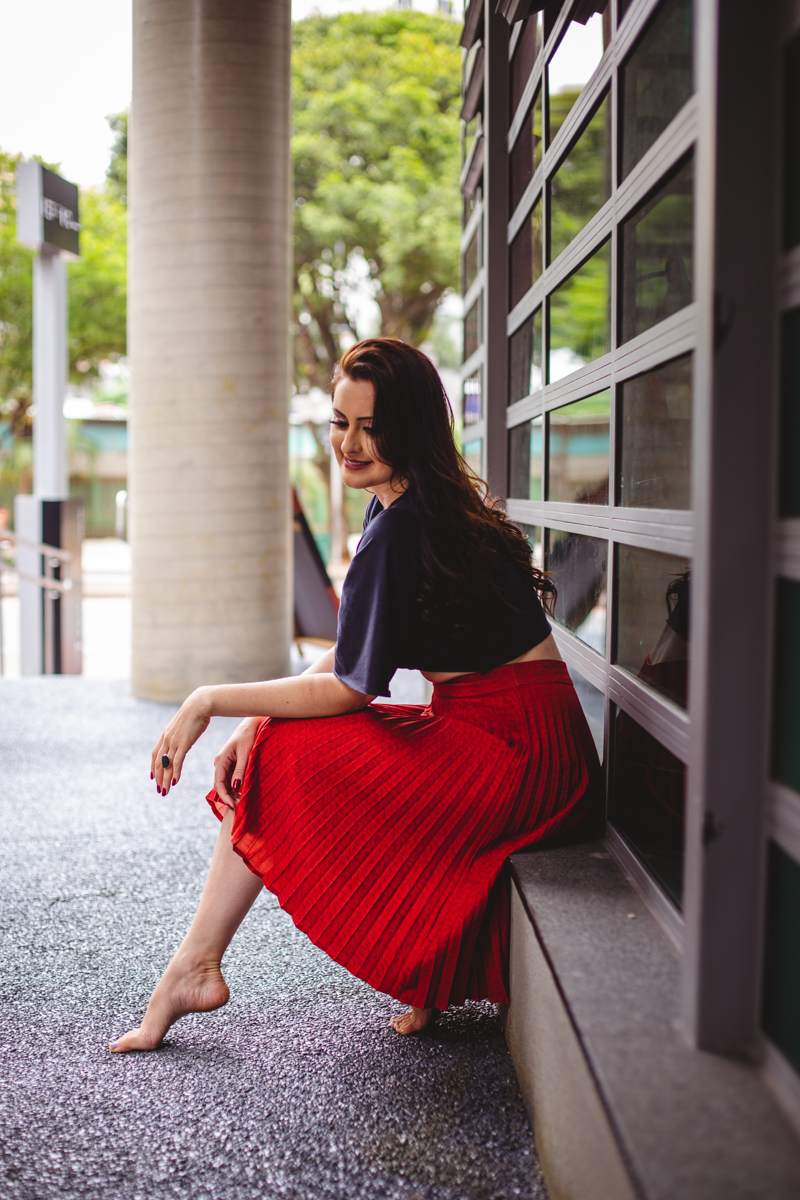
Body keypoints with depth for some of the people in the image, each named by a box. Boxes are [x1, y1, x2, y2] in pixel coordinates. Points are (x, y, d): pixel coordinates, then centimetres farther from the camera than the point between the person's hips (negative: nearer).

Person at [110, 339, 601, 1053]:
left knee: (285, 757, -9)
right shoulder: (403, 505, 10)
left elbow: (351, 686, -16)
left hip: (516, 749, -10)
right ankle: (195, 968, 5)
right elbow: (355, 651, 11)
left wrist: (211, 702, -8)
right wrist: (257, 722, 0)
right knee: (270, 751, 6)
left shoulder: (400, 528, -20)